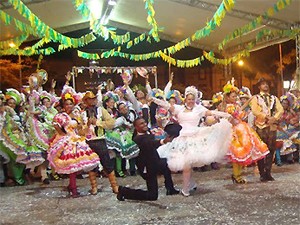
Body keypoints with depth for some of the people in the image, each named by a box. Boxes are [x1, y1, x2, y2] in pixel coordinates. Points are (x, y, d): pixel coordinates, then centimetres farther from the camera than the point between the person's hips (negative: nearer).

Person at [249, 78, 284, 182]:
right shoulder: (255, 98, 7)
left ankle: (268, 173, 11)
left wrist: (274, 118, -13)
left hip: (272, 126, 4)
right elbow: (254, 111, -8)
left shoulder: (274, 98, 18)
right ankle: (262, 174, 2)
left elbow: (280, 110, 5)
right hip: (260, 126, -3)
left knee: (271, 150, 3)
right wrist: (267, 117, -16)